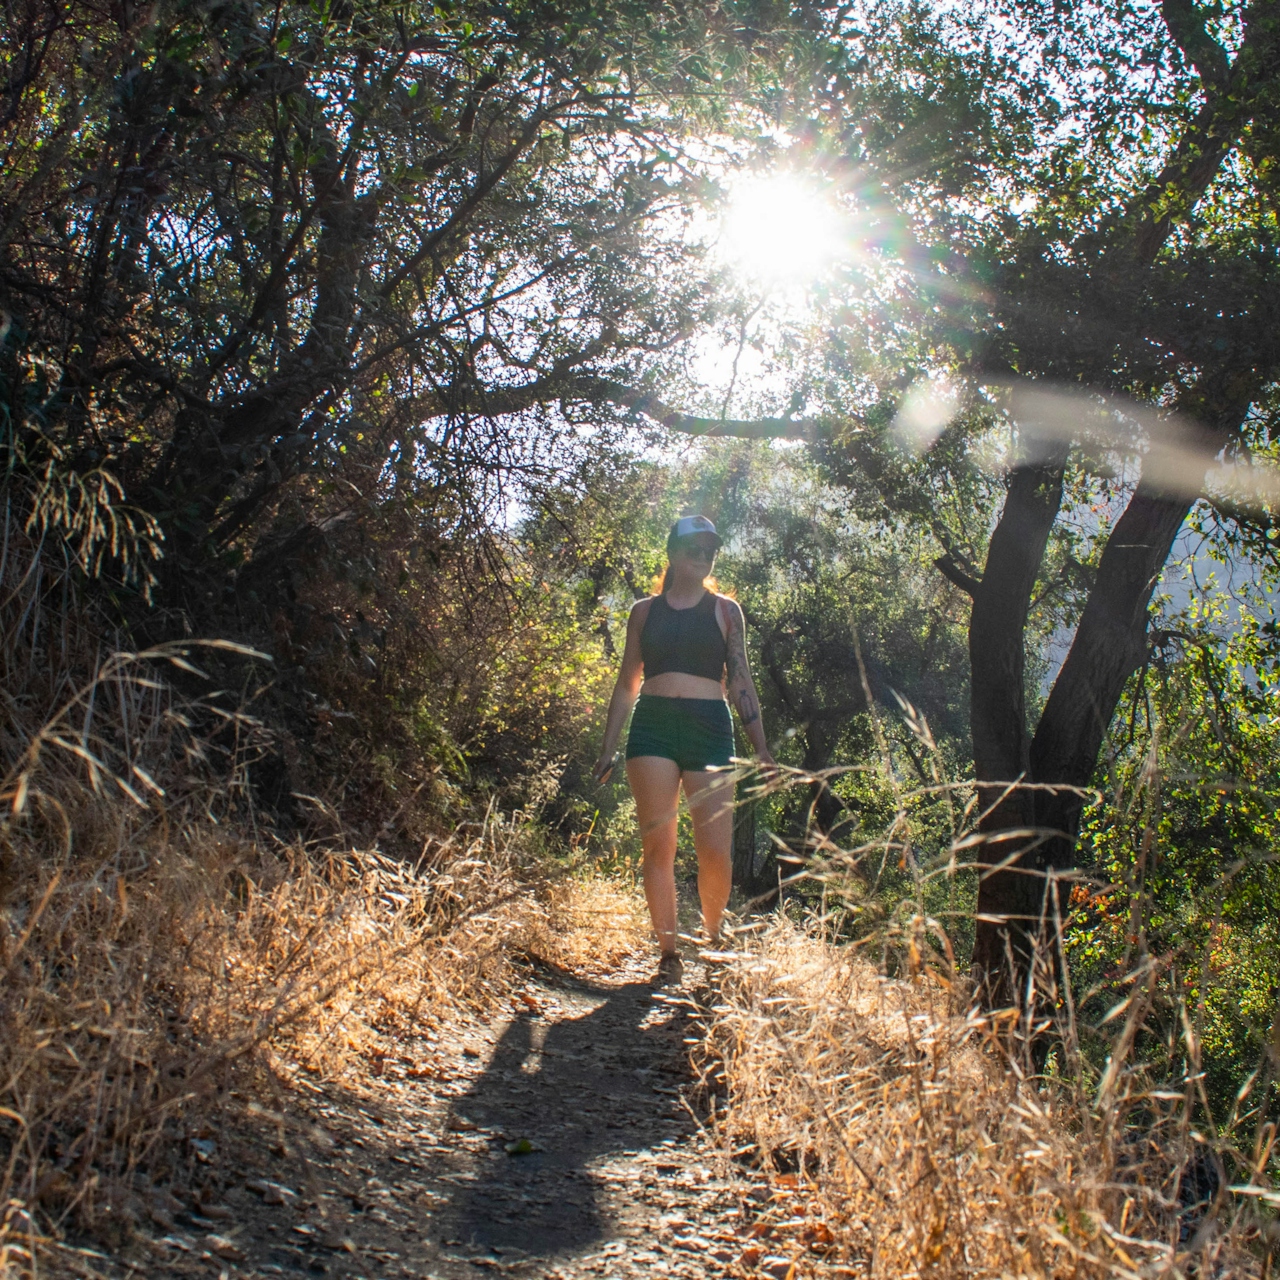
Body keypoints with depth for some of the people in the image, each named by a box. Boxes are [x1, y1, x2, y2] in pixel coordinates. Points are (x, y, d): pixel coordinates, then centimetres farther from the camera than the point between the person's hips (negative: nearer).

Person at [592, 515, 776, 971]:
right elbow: (627, 683, 16)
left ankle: (711, 935, 18)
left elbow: (740, 681, 10)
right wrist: (607, 749, 11)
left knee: (716, 852, -7)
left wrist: (760, 746, 3)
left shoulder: (725, 610, 12)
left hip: (709, 727, -1)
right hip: (652, 726, 1)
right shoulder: (644, 611, 14)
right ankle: (668, 951, 6)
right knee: (658, 846, -3)